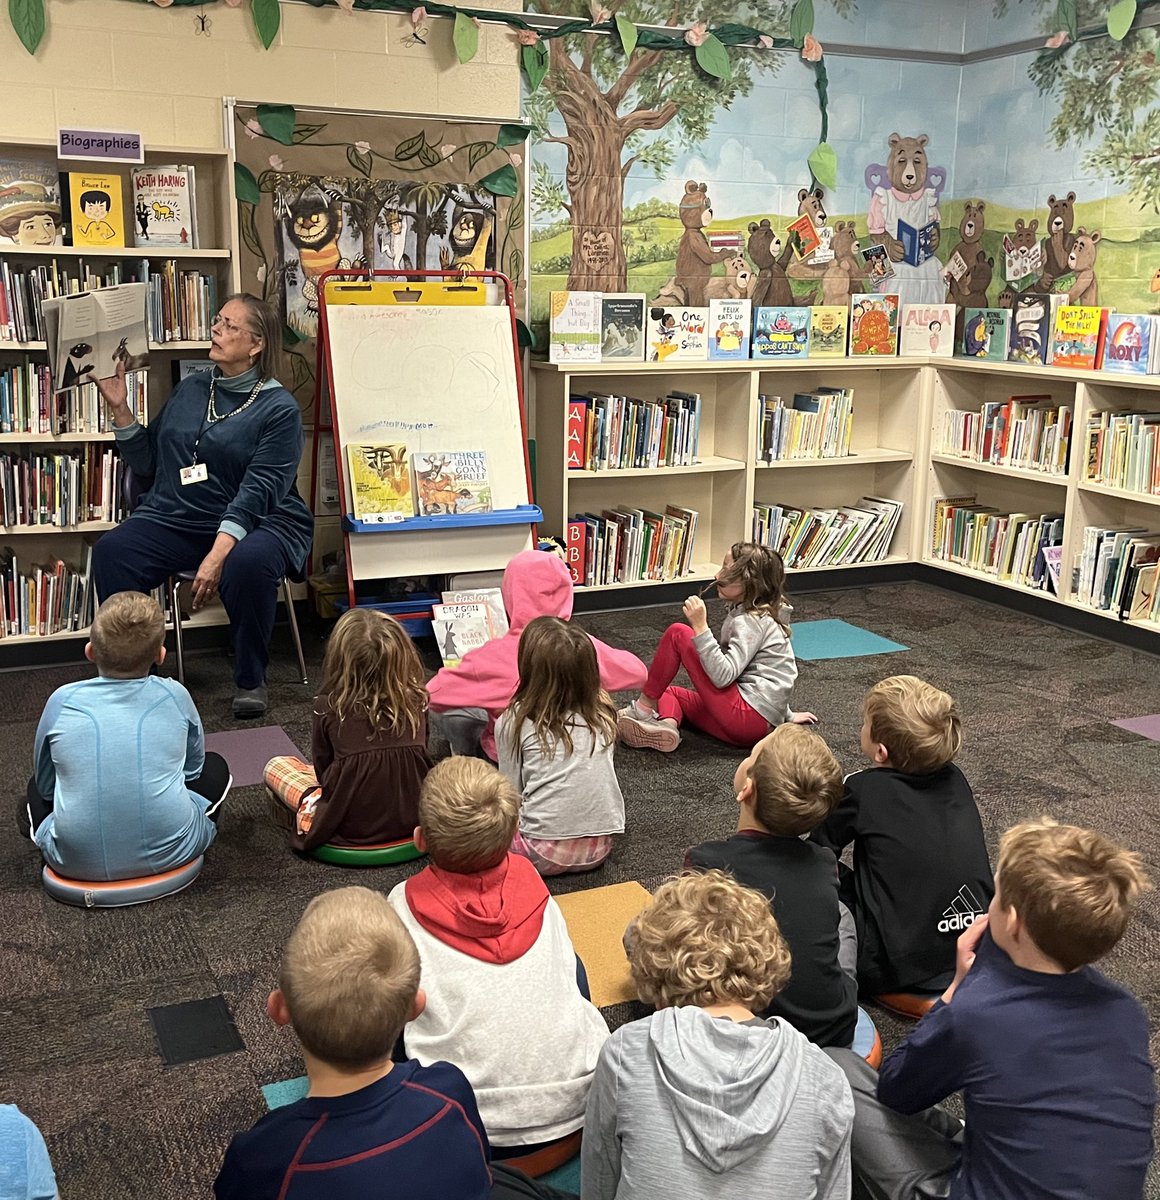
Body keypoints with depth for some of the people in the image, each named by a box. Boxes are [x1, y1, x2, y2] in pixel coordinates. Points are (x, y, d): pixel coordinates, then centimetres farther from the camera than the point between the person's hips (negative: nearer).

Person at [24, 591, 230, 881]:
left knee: (37, 787, 32)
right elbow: (193, 768, 14)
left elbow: (46, 785, 10)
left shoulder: (63, 701, -3)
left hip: (77, 863, 2)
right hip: (167, 853, -2)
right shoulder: (174, 696, -2)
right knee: (214, 767, 24)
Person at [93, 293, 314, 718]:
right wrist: (120, 410, 5)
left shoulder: (279, 408, -4)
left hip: (252, 523, -5)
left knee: (248, 564, -38)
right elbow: (148, 465, 17)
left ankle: (250, 681, -14)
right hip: (175, 519, 5)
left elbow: (259, 489, -16)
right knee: (110, 552, -22)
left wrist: (219, 552, -28)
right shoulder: (190, 389, 14)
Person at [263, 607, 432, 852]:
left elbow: (322, 767, -1)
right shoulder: (417, 700, -8)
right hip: (413, 818, 2)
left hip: (351, 828, -2)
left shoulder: (329, 706, -14)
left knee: (276, 766, 17)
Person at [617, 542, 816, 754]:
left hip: (748, 718, -10)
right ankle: (667, 723, -16)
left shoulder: (751, 622, -12)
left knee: (678, 634, -8)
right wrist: (786, 715, 35)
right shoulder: (760, 616, 18)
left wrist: (700, 628, -26)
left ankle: (644, 708, -1)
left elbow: (723, 676, -23)